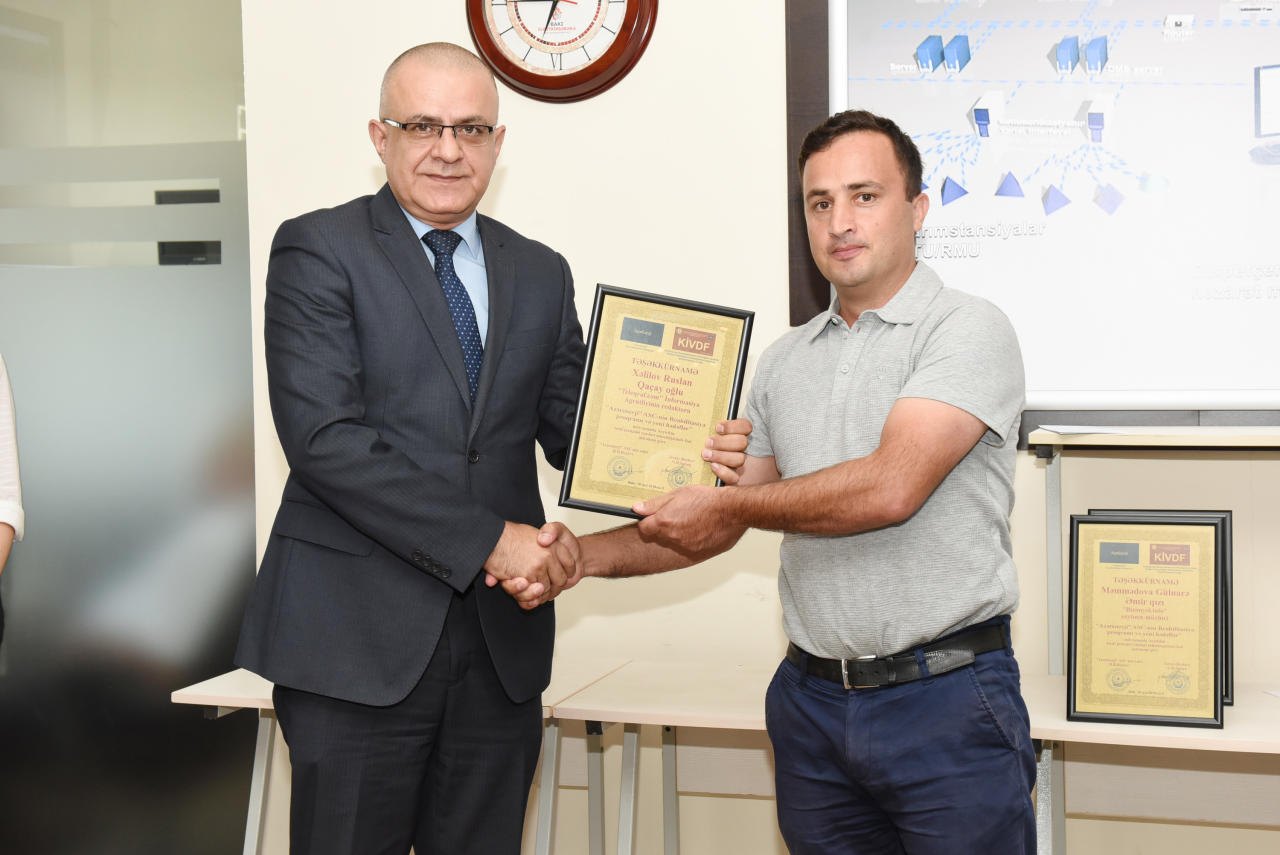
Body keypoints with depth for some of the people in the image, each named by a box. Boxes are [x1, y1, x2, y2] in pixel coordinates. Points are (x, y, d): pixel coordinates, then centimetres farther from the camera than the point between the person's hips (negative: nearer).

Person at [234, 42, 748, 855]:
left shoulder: (541, 273, 14)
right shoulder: (319, 250, -4)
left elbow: (573, 428, 8)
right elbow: (325, 436, -14)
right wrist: (489, 540, -18)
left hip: (502, 634, 5)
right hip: (357, 635, -4)